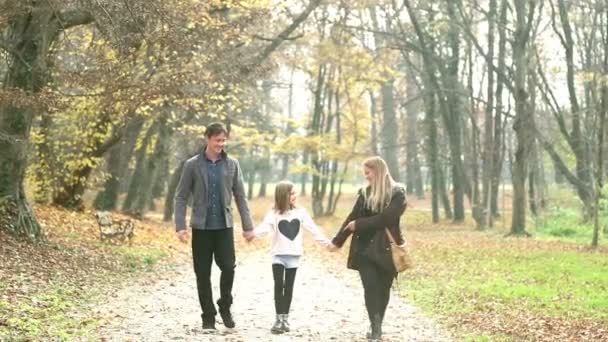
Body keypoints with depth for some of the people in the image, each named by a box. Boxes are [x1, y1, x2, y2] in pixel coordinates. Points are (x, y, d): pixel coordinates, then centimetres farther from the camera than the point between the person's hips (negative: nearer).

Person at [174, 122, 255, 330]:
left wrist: (248, 226, 3)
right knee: (203, 274, 2)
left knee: (228, 267, -9)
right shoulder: (192, 165, -1)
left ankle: (225, 307, 15)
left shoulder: (232, 164, 5)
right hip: (201, 227, -1)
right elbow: (181, 197, -1)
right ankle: (208, 316, 14)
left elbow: (240, 197, 7)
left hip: (224, 226, 1)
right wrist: (180, 226, -11)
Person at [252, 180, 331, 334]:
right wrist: (252, 233, -39)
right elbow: (265, 227, -20)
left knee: (288, 287, 9)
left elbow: (313, 228, 5)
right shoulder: (274, 214, -5)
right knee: (278, 286, -9)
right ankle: (279, 319, -4)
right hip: (278, 255, -2)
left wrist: (325, 241, -1)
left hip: (294, 255, 2)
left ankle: (285, 318, 17)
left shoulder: (301, 212, 4)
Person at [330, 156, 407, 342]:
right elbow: (352, 217, 12)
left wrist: (359, 225, -15)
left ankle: (377, 327, 21)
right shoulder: (365, 193, 8)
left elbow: (386, 218, -18)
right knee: (370, 286, -10)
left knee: (383, 288, 6)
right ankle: (375, 327, -11)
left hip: (387, 249, -3)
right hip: (365, 248, 3)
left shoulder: (397, 193, -7)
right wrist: (337, 240, 12)